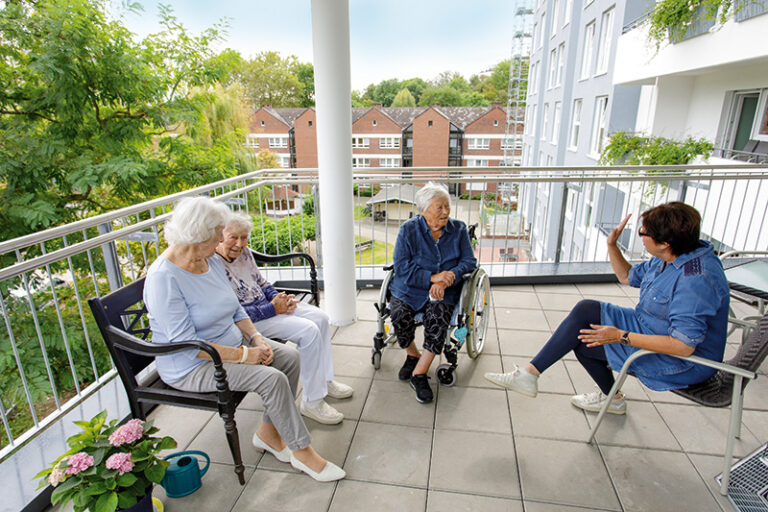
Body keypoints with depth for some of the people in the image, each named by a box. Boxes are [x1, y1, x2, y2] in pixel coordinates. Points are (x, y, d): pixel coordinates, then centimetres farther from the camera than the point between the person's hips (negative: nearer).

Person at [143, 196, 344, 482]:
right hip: (193, 366, -8)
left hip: (230, 343, 8)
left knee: (290, 356, -7)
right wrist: (243, 355, -24)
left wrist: (256, 338, -5)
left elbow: (235, 310, 11)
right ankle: (302, 453, -5)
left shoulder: (212, 261, 3)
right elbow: (186, 344, -26)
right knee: (272, 379, -24)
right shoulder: (164, 277, -23)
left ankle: (268, 432, 8)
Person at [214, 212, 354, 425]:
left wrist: (279, 298, -4)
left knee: (320, 318, -1)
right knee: (309, 331, -22)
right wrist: (273, 308, -21)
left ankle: (323, 380, 13)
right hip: (249, 321, -9)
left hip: (265, 303, 9)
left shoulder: (244, 253, 4)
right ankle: (312, 402, -9)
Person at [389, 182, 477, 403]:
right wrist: (432, 277, -21)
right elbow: (401, 266, -8)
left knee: (439, 315, -31)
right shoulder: (409, 229, -2)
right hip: (409, 288, 0)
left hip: (443, 291, 0)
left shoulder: (458, 229, 5)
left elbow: (469, 261, -1)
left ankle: (419, 373, -19)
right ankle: (412, 354, 4)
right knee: (399, 314, -28)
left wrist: (445, 279, -19)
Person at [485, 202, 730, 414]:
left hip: (681, 364, -9)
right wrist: (612, 245, 0)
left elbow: (684, 345, -33)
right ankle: (610, 398, 16)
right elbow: (628, 276, 15)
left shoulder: (695, 280, -30)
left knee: (582, 336, -16)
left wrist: (622, 336, -29)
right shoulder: (669, 258, 0)